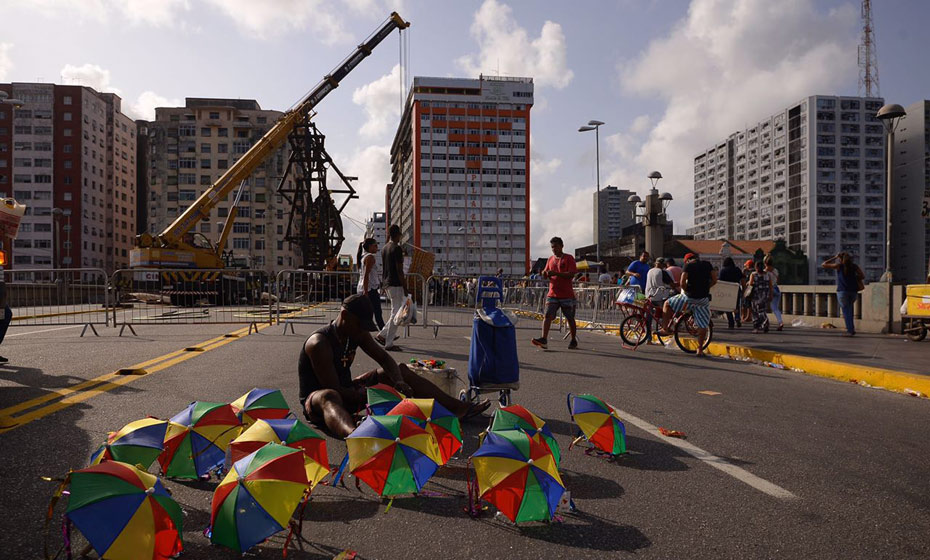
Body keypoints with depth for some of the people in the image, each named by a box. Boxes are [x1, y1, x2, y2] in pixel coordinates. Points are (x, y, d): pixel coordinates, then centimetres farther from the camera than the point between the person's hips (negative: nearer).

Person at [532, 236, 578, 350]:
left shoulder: (568, 258, -3)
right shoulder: (550, 259, 13)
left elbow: (571, 274, -14)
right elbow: (546, 275, 18)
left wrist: (556, 273, -23)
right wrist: (545, 274, -6)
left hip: (567, 295, -4)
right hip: (552, 294, 4)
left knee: (570, 318, 9)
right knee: (548, 316, -13)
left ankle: (574, 340, 26)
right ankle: (544, 340, -21)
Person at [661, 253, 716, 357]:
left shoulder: (688, 266, -1)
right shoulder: (707, 264, 10)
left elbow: (682, 282, -13)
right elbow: (714, 280, 8)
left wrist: (686, 290, 5)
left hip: (689, 297, -3)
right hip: (704, 299, 3)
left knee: (667, 304, 17)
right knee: (703, 325, 10)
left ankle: (665, 329, 13)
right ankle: (700, 349, 12)